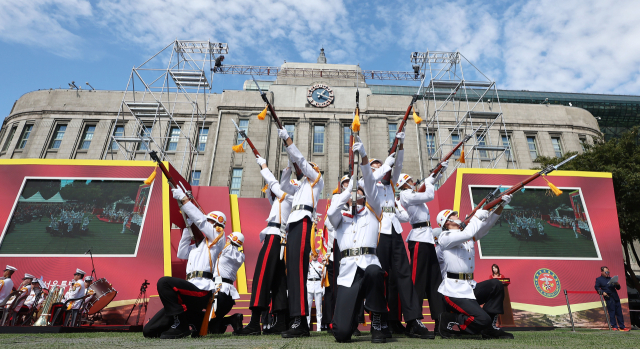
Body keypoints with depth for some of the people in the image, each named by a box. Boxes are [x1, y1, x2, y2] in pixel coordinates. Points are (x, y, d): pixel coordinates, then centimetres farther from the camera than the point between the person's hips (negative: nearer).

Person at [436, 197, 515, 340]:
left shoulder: (466, 234, 17)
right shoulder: (445, 236, -8)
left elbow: (487, 224, 10)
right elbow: (468, 233, -24)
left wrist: (501, 205, 0)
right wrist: (477, 216, -9)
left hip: (470, 287, 8)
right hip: (454, 290, -8)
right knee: (482, 319, -20)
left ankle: (489, 329, 4)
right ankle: (449, 319, 4)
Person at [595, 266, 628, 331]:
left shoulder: (611, 278, 18)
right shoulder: (598, 279, 4)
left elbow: (618, 288, 20)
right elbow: (597, 287, -2)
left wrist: (617, 284, -1)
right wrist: (602, 292, -17)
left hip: (616, 297, 5)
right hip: (609, 298, -5)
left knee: (619, 312, 7)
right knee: (612, 312, -3)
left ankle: (622, 326, 14)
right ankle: (614, 326, 3)